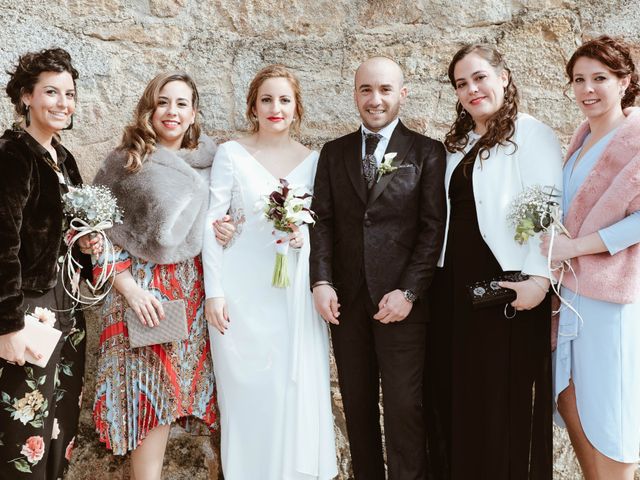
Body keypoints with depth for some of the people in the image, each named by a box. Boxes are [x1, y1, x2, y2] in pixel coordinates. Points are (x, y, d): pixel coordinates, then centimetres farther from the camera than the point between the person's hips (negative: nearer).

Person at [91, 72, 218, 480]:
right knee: (150, 391, 0)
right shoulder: (126, 161, -4)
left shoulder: (208, 161, 6)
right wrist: (128, 287, -12)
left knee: (185, 382, 8)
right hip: (142, 285, -3)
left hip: (194, 285, 3)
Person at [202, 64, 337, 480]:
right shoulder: (232, 154, -1)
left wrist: (305, 235, -10)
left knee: (298, 392, 2)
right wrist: (214, 291, -8)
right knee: (246, 393, 1)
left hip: (296, 294, 2)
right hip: (242, 293, -2)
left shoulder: (313, 160, 7)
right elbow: (212, 225, -3)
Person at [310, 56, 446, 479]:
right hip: (346, 300, 3)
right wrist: (321, 282, -6)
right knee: (357, 405, 10)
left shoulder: (427, 152, 3)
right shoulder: (334, 153, 12)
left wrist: (408, 292, -11)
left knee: (404, 406, -3)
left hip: (400, 301, -3)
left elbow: (433, 227, -3)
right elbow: (322, 220, 7)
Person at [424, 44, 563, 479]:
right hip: (455, 282, 7)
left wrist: (539, 277, -22)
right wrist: (441, 276, 10)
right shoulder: (458, 143, 16)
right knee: (455, 391, 13)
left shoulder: (531, 135, -7)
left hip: (505, 283, -7)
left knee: (505, 397, 3)